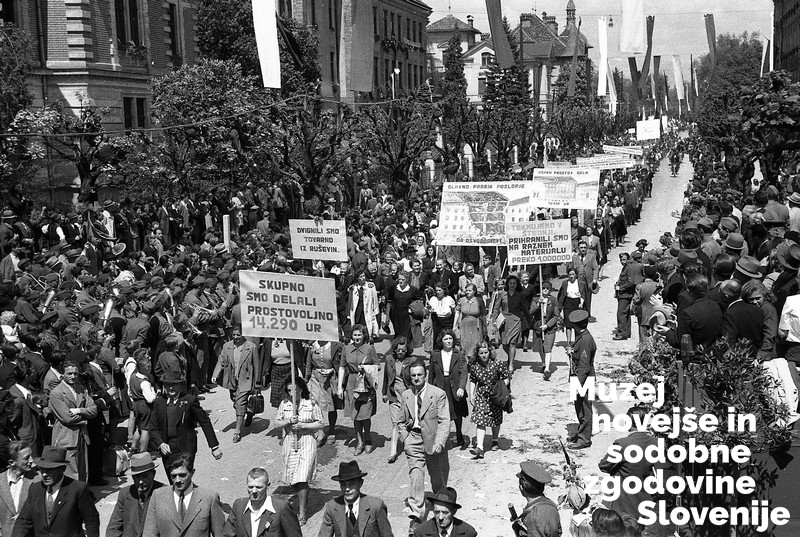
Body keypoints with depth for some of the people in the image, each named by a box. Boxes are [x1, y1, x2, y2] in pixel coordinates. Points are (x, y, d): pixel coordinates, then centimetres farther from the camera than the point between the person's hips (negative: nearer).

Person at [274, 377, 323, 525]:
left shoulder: (311, 404, -6)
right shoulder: (284, 404, 3)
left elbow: (320, 424, -4)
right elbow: (277, 423, 4)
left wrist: (302, 425, -15)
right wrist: (289, 421, -15)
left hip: (307, 442, -4)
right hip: (289, 443, 4)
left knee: (302, 478, -13)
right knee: (292, 479, 11)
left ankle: (302, 513, -6)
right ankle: (303, 498, 38)